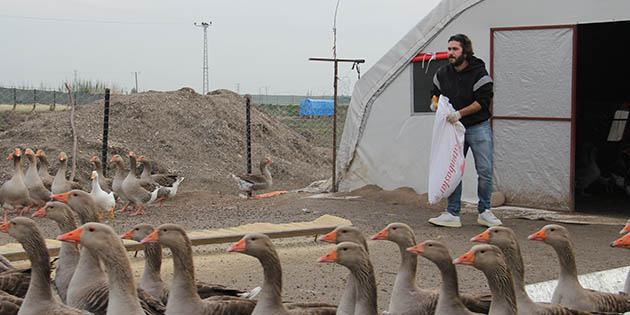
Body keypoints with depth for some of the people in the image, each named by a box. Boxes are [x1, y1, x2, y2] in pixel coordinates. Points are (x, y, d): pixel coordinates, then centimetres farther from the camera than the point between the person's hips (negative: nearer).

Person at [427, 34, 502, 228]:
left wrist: (459, 113, -22)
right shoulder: (442, 74, 6)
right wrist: (435, 102, 0)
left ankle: (484, 212, 11)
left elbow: (483, 101, -15)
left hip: (478, 128, -4)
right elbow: (436, 93, 23)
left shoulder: (479, 73, -10)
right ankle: (452, 214, 6)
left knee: (485, 170, -1)